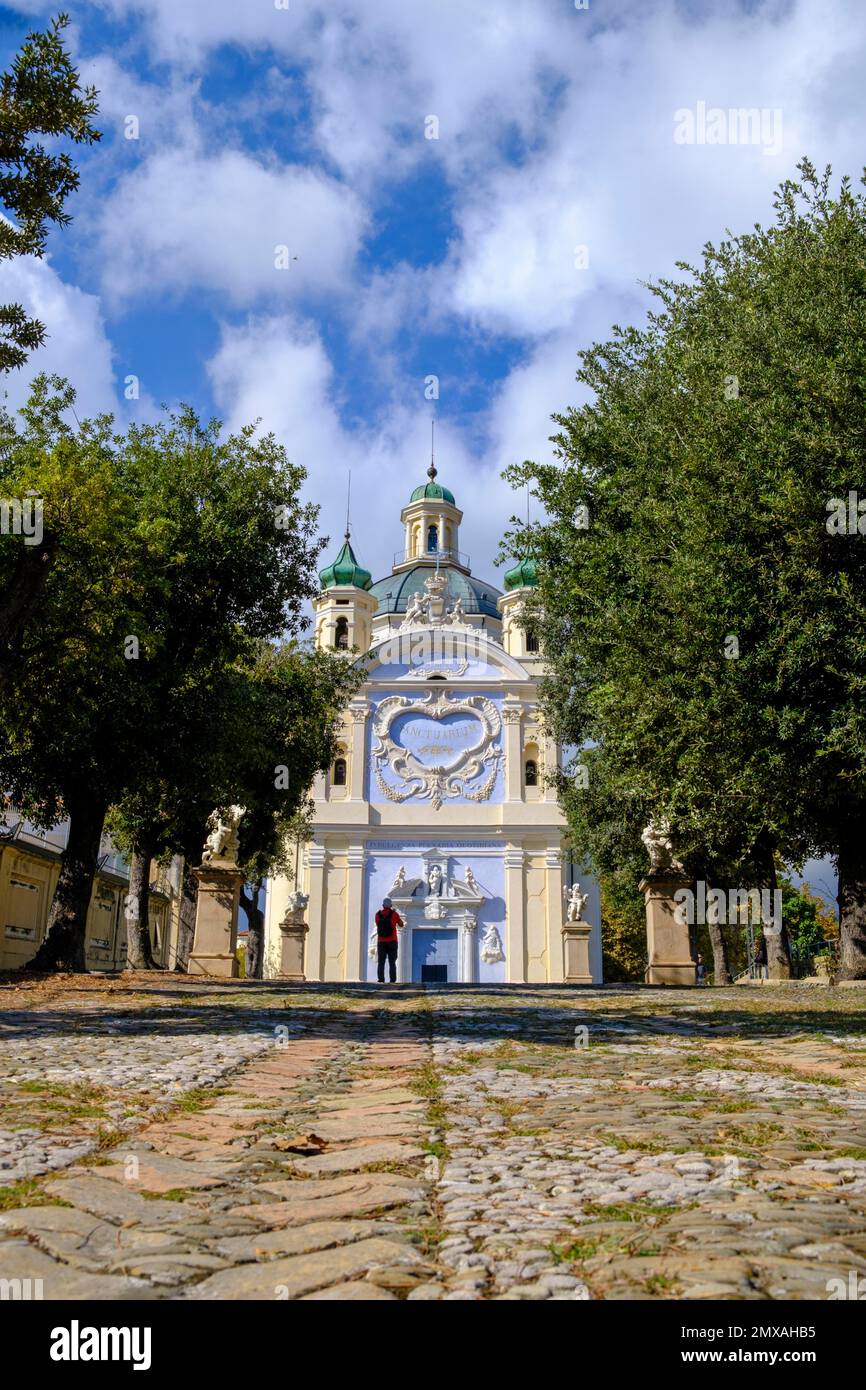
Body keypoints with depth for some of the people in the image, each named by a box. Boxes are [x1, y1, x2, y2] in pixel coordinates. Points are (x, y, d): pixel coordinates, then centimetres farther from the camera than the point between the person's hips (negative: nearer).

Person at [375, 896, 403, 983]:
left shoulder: (378, 914, 3)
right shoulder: (394, 914, -4)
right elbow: (401, 924, 11)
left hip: (381, 942, 2)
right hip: (392, 941, -2)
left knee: (381, 962, 4)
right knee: (392, 962, 1)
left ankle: (381, 979, -5)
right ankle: (392, 980, -6)